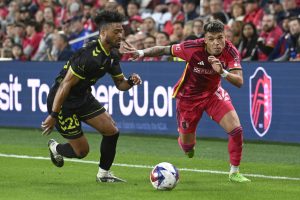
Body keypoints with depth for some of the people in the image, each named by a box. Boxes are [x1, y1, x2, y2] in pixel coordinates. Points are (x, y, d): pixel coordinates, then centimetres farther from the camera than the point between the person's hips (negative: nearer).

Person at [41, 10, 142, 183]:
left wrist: (130, 81, -14)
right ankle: (55, 148, 32)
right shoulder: (89, 56, -30)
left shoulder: (112, 55, -2)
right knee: (82, 151, -1)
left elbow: (120, 83, 11)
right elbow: (66, 85, -28)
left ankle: (104, 173, 16)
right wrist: (53, 115, -26)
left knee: (112, 131, -2)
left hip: (84, 97, 8)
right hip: (62, 102, -8)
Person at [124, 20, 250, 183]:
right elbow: (165, 50, -14)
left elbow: (239, 81, -30)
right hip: (188, 96, -2)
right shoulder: (192, 48, -29)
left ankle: (234, 172, 3)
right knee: (187, 145, 8)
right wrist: (142, 52, -26)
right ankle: (189, 146, 49)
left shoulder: (230, 51, -23)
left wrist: (222, 72, -47)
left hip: (213, 93, 2)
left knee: (236, 129, -16)